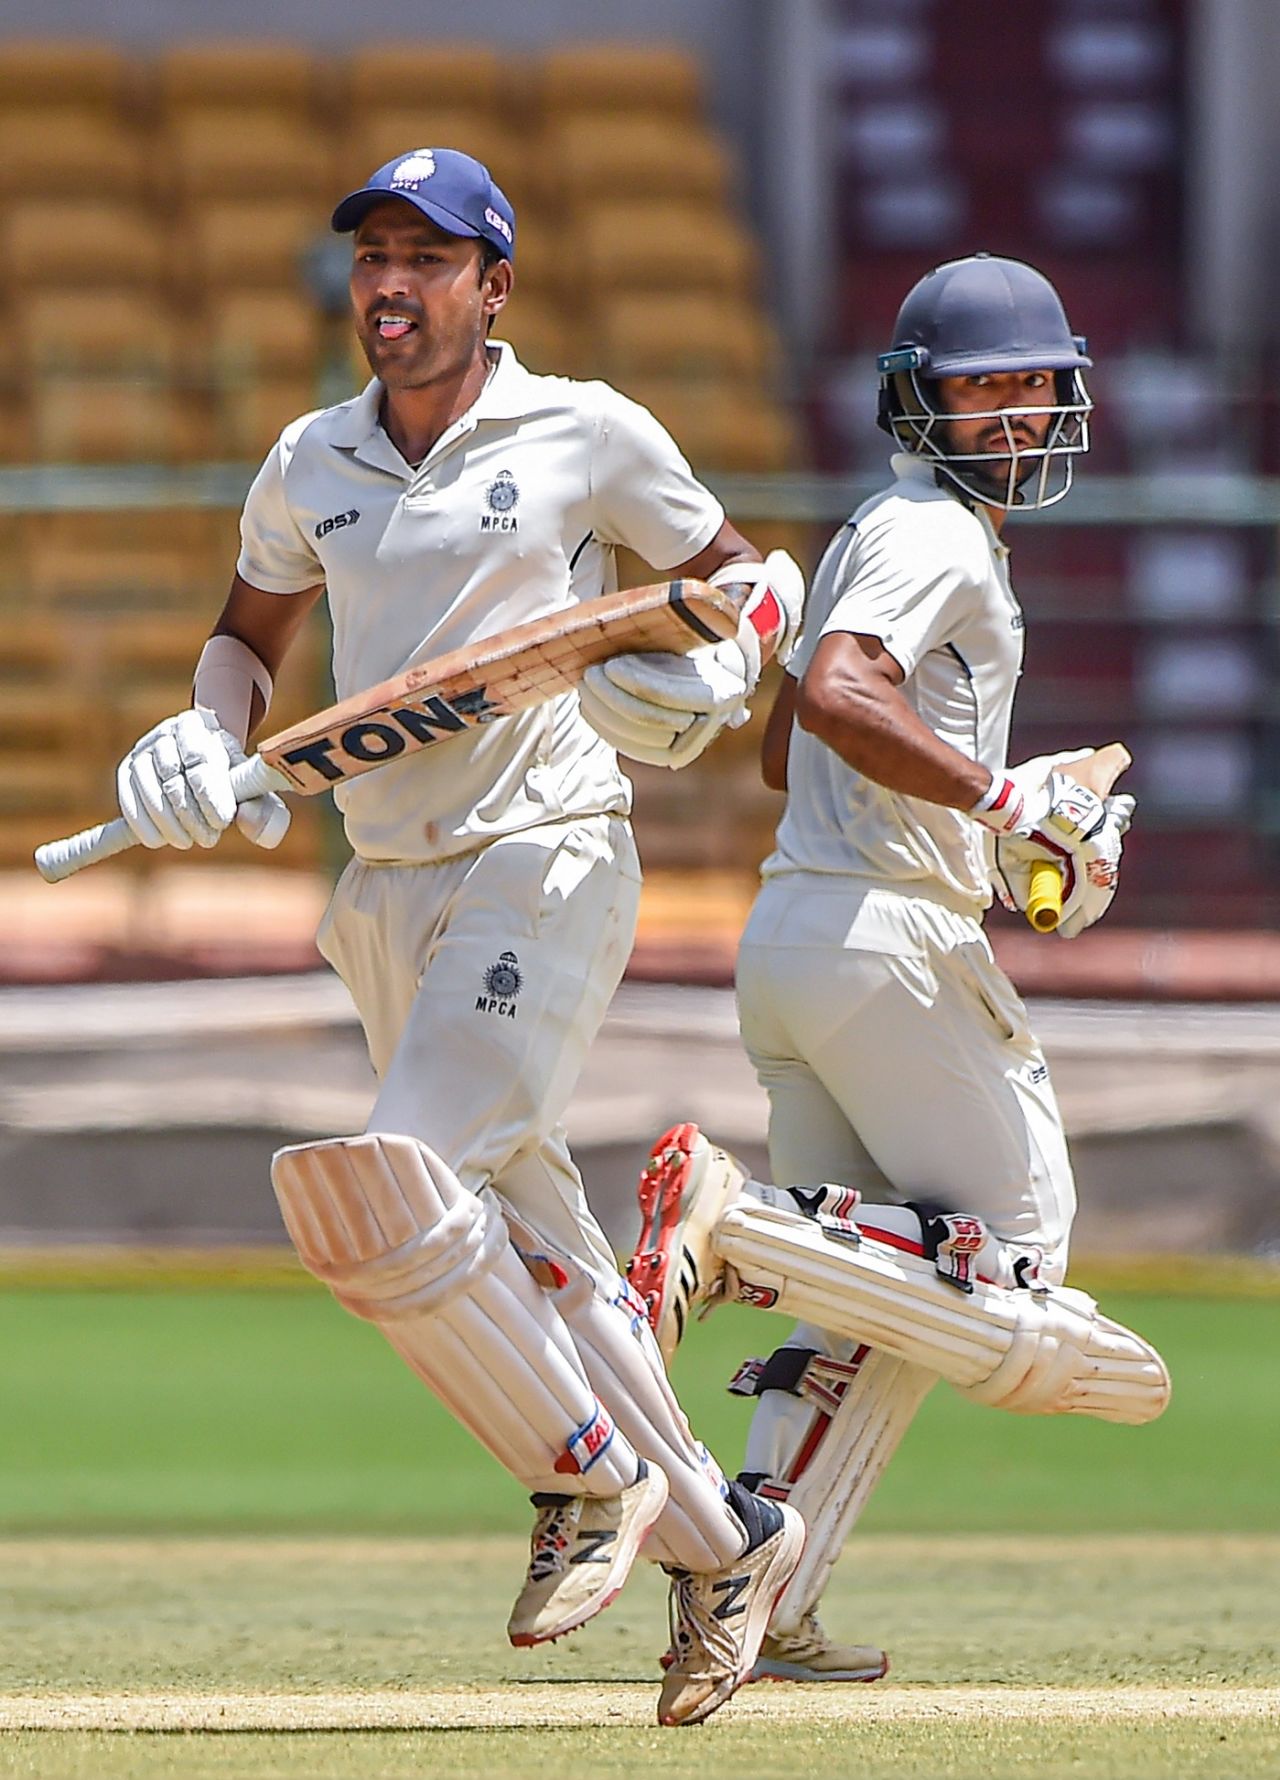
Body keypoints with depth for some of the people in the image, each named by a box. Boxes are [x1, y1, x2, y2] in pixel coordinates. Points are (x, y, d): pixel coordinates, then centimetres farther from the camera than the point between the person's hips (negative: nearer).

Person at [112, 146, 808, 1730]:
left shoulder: (587, 435, -3)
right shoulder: (310, 465, 10)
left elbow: (748, 572, 8)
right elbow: (249, 630, 24)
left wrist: (715, 665, -13)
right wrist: (209, 738, 4)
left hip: (545, 869, -6)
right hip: (387, 894, 6)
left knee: (389, 1191, -23)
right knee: (529, 1248, 8)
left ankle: (589, 1471, -5)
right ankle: (719, 1538, 20)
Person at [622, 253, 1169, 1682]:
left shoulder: (879, 534, 23)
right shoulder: (934, 537, -8)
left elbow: (786, 751, 29)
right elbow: (835, 697, -26)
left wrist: (990, 829, 24)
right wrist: (1000, 799, -25)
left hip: (790, 927, 10)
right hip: (888, 934, -10)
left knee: (873, 1305, 10)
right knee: (1010, 1246, -8)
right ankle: (729, 1215, -20)